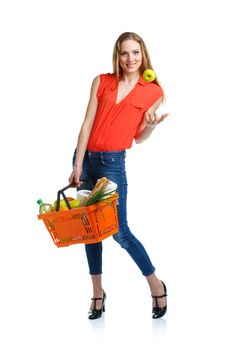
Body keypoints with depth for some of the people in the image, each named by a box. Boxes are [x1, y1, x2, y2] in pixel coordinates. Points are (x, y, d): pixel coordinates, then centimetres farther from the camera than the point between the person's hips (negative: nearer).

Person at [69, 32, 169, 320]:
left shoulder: (153, 92, 0)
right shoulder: (101, 82, 3)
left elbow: (139, 137, 6)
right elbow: (87, 124, 0)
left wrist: (151, 125, -16)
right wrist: (78, 165, -5)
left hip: (112, 163, -3)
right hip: (85, 157, 3)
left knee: (119, 231, -6)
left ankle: (156, 284, 12)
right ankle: (97, 293, 17)